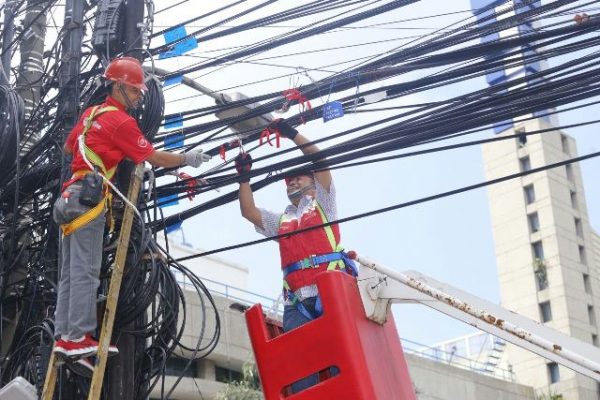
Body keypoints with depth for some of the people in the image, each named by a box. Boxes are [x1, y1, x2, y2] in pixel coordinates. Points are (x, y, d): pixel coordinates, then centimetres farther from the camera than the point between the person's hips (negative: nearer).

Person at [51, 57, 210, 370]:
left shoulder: (91, 114, 19)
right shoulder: (121, 121, -6)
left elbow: (67, 148, 30)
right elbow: (155, 158, -4)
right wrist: (187, 159, 9)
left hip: (71, 197, 9)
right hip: (90, 196, -9)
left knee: (70, 272, 7)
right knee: (85, 271, -10)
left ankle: (64, 337, 6)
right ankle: (78, 338, -11)